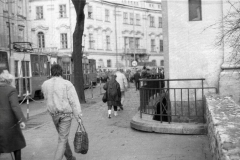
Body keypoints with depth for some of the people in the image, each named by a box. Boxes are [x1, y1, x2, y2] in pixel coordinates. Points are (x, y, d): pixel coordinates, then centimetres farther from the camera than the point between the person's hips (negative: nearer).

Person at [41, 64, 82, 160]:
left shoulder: (45, 85, 0)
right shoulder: (67, 84, -13)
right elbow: (74, 101, -16)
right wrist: (78, 117, -14)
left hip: (54, 115, 5)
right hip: (66, 115, -5)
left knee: (63, 137, 23)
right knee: (62, 140, -1)